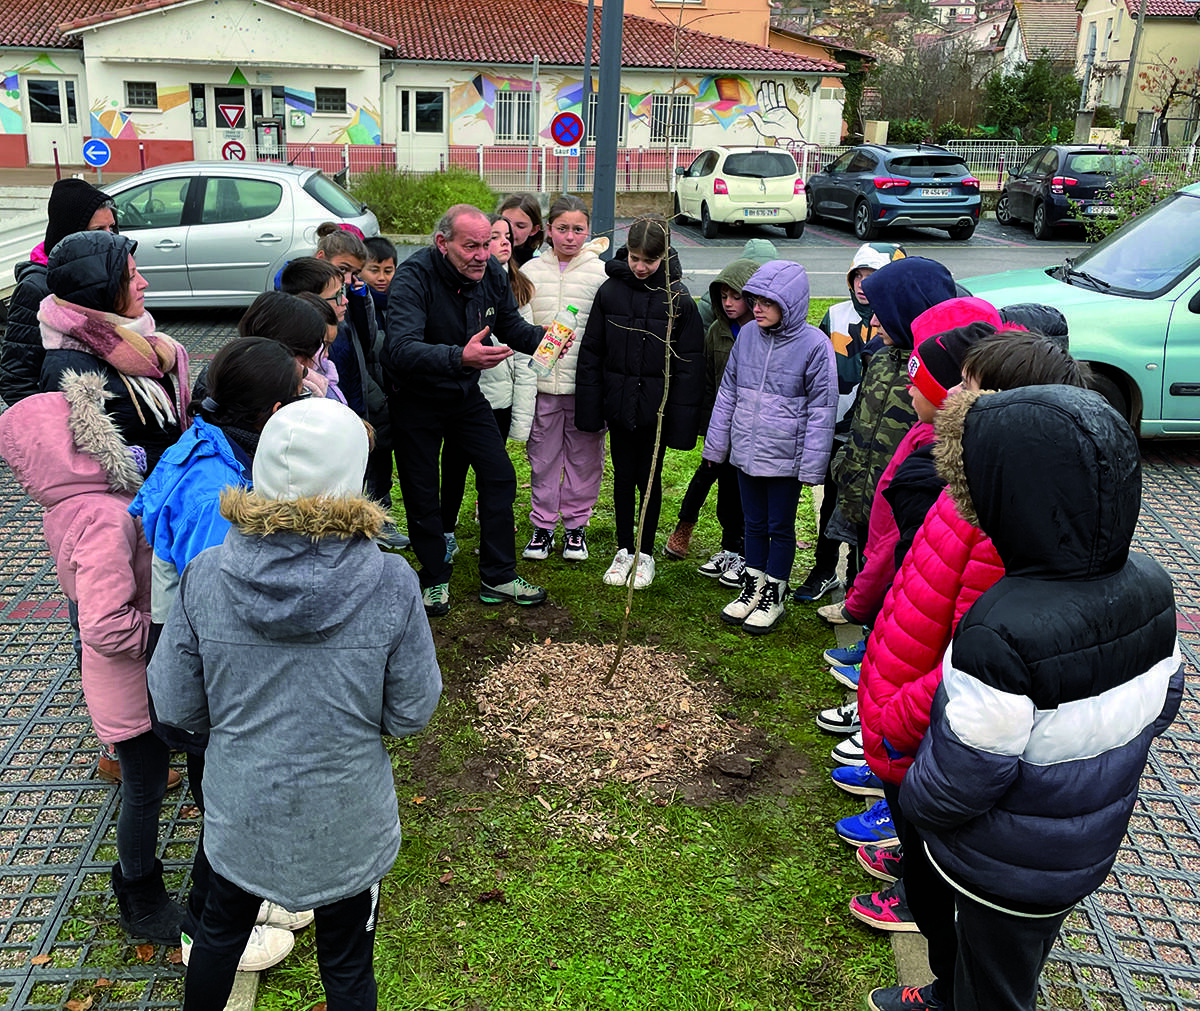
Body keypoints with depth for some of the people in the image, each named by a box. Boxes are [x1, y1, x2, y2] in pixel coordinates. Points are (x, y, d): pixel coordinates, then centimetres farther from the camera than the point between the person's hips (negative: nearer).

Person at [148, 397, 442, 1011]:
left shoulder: (206, 576, -18)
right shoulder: (391, 585, -24)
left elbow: (176, 707, -8)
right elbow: (410, 713, -13)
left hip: (239, 813, 2)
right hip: (347, 822, -2)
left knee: (221, 928, 30)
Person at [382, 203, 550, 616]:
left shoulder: (491, 273, -9)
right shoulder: (414, 276, -28)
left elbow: (511, 326, 5)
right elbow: (401, 349, -41)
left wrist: (543, 338, -18)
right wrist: (460, 357, -57)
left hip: (465, 393, 5)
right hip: (416, 398, -5)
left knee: (499, 475, 2)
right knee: (421, 493, 4)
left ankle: (498, 578, 14)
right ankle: (434, 578, 24)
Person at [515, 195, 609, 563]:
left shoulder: (601, 273, -1)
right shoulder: (531, 271, 5)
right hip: (542, 383, 1)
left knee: (584, 458, 8)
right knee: (542, 457, 9)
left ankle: (576, 525, 24)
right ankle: (543, 526, 23)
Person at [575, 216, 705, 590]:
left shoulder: (677, 297, -8)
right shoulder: (610, 290, -3)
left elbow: (689, 362, -6)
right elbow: (591, 352, 2)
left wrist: (681, 418, -10)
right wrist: (590, 408, -1)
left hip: (655, 407, -2)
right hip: (619, 402, 2)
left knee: (649, 478, 9)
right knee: (623, 477, 12)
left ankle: (645, 553, 25)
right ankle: (624, 550, 27)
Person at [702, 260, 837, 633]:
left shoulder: (814, 344, -12)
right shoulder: (748, 334, 1)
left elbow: (821, 410, -9)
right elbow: (727, 392, 10)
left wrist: (812, 464, -11)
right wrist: (716, 444, 11)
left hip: (785, 458, -4)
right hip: (746, 450, 4)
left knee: (780, 527, 9)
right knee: (754, 522, 17)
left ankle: (773, 596, 24)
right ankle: (752, 585, 32)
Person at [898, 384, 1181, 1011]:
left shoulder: (1002, 636, -39)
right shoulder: (1152, 590, -14)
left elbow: (959, 778, -27)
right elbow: (1161, 705, 3)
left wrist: (914, 796, -6)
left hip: (1007, 870, -7)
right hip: (1092, 849, 7)